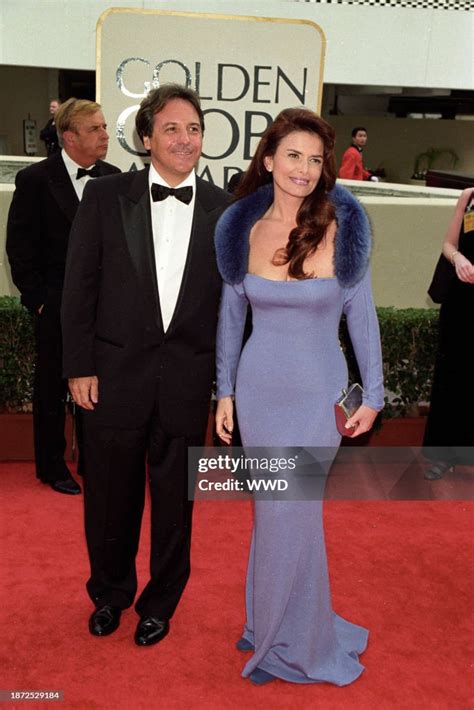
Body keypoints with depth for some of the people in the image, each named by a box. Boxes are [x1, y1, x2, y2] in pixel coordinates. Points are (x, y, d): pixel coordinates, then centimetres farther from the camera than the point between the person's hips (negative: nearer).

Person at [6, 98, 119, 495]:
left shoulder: (112, 178, 4)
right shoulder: (35, 179, -7)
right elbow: (20, 246, -5)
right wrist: (37, 298, -8)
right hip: (56, 304, -3)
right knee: (52, 387, 8)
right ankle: (52, 467, 23)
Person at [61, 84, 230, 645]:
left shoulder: (223, 210, 1)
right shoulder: (105, 197, -3)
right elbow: (79, 286, -2)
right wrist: (79, 366, -5)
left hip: (187, 381, 1)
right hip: (115, 373, 0)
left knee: (175, 501, 14)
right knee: (109, 495, 14)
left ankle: (159, 604, 38)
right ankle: (110, 593, 41)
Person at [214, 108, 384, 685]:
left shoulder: (341, 229, -11)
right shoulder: (243, 228, -3)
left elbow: (361, 314, -4)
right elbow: (231, 314, 6)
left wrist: (372, 394, -1)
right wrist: (224, 392, 6)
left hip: (317, 394, -2)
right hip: (258, 388, 2)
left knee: (288, 514, 5)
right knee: (274, 510, 14)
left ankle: (287, 642, 30)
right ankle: (274, 618, 38)